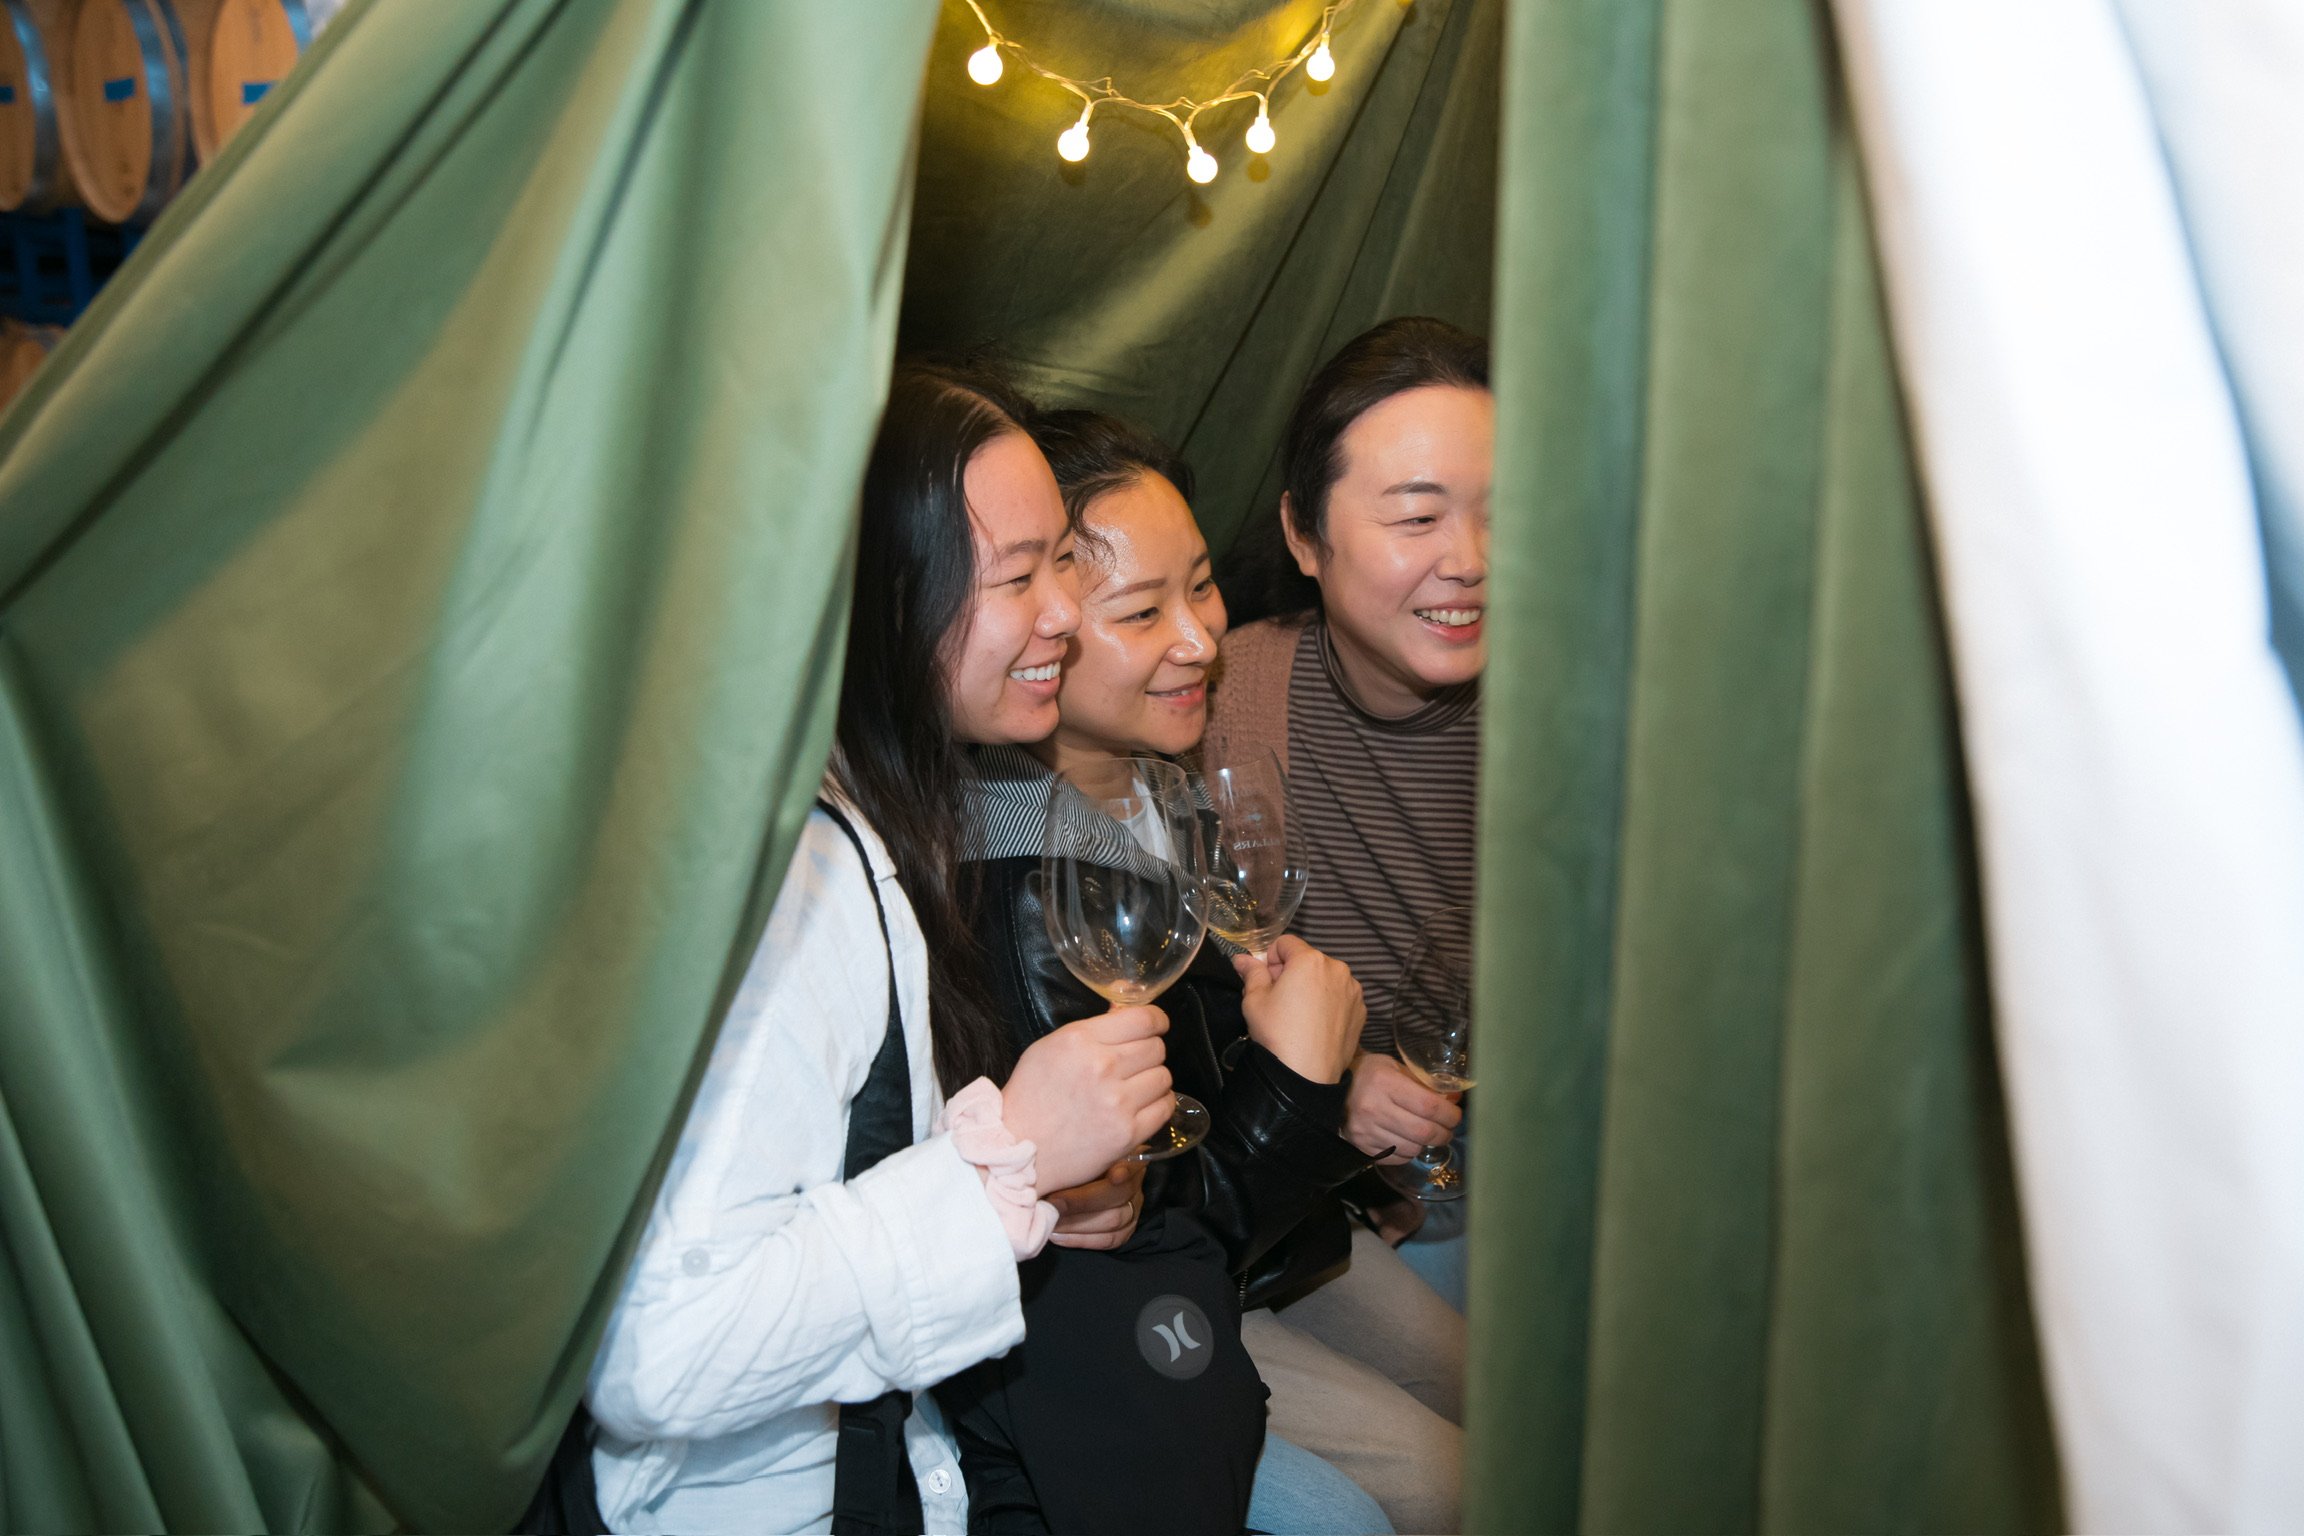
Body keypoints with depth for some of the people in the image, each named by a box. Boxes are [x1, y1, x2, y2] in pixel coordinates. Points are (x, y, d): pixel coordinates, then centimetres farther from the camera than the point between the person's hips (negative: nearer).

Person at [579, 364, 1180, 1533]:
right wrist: (1005, 1157, -27)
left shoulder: (881, 815, 5)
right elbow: (652, 1361, -32)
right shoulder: (779, 871, -27)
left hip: (900, 1436, 9)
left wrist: (1036, 1179, 0)